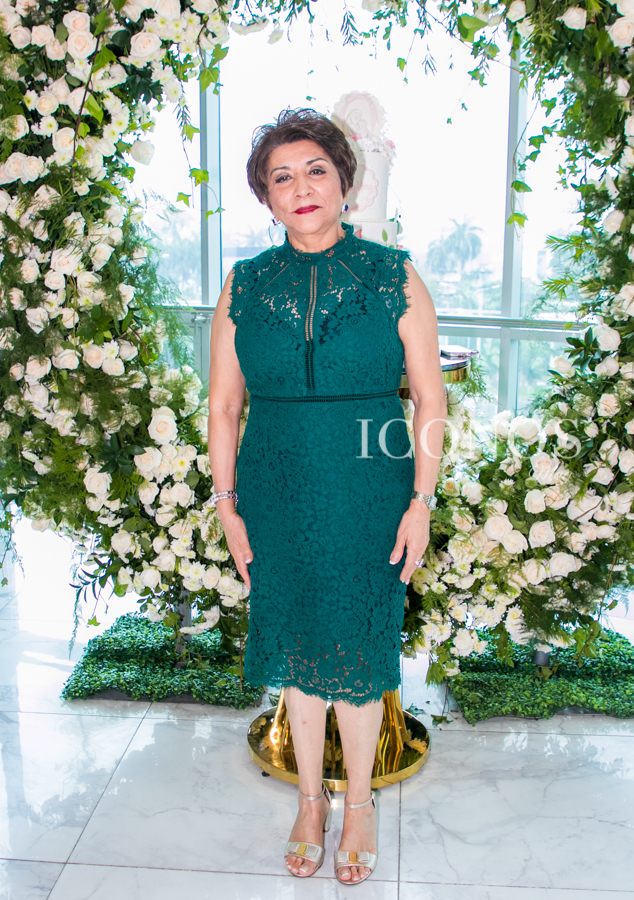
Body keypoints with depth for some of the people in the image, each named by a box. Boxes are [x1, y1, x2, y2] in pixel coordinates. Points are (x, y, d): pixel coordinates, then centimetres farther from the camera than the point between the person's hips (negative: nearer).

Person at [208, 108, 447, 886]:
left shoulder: (394, 278, -4)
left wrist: (421, 502, -7)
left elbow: (430, 398, -3)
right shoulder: (244, 286, 1)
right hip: (278, 497, 2)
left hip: (369, 496, -2)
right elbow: (223, 405, 4)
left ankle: (358, 802, 34)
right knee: (295, 648, 15)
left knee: (359, 653, 9)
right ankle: (310, 799, 37)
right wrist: (228, 507, 1)